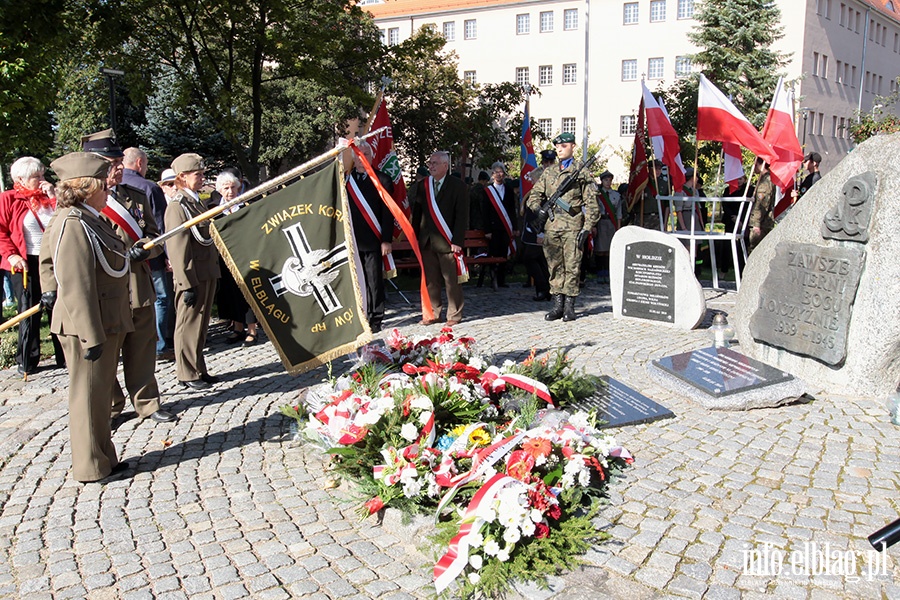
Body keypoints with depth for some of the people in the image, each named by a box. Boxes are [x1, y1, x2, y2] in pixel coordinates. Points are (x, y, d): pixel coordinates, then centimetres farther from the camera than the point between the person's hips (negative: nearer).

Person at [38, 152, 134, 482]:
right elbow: (76, 288, -25)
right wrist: (91, 336, -24)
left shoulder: (89, 219, 9)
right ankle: (93, 466, 15)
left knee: (100, 390, 17)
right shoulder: (73, 226, -21)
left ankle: (102, 458, 30)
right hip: (86, 326, -10)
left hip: (106, 321, 10)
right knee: (89, 393, 2)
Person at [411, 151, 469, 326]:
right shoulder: (421, 186, 11)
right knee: (430, 280, 6)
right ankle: (433, 313, 16)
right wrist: (415, 238, 6)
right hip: (426, 241, 4)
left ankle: (454, 315, 11)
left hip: (448, 241, -4)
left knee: (452, 280, 1)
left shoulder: (457, 185, -1)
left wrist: (457, 241, -11)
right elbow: (416, 213, 14)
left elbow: (462, 216, -5)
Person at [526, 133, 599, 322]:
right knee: (554, 266, 6)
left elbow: (591, 203, 1)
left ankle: (569, 306, 6)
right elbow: (534, 195, 19)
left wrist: (587, 228, -7)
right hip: (552, 225, 4)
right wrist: (539, 207, -4)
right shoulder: (548, 173, 16)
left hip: (573, 225, -4)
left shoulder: (581, 172, 4)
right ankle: (557, 305, 13)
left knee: (572, 266, -2)